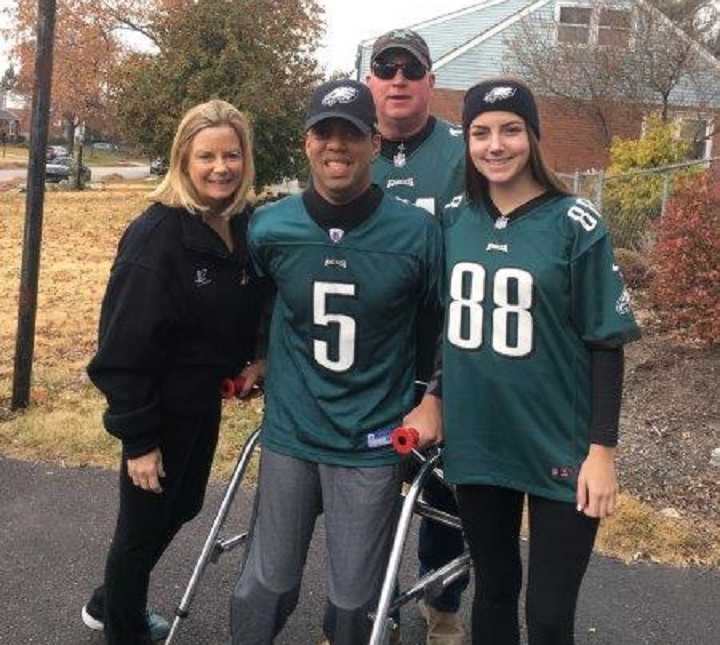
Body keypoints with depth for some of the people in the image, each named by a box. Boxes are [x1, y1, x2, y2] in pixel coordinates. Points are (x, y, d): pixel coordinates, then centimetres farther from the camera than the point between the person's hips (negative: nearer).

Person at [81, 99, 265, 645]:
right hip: (162, 407, -8)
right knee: (145, 522, 8)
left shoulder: (246, 226, -1)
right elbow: (126, 344, -22)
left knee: (182, 507, 22)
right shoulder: (158, 236, -23)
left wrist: (254, 358, -1)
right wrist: (138, 438, -21)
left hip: (206, 398, 8)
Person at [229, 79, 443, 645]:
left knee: (354, 599, 10)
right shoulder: (270, 228, -5)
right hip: (289, 433, 2)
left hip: (373, 444, -1)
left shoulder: (418, 232, -12)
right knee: (269, 585, 14)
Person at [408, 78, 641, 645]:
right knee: (493, 592, 18)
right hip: (475, 442, 4)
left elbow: (606, 344, -8)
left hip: (560, 450, -3)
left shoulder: (575, 224, -10)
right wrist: (435, 397, 7)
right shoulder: (454, 218, 2)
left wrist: (602, 450, -12)